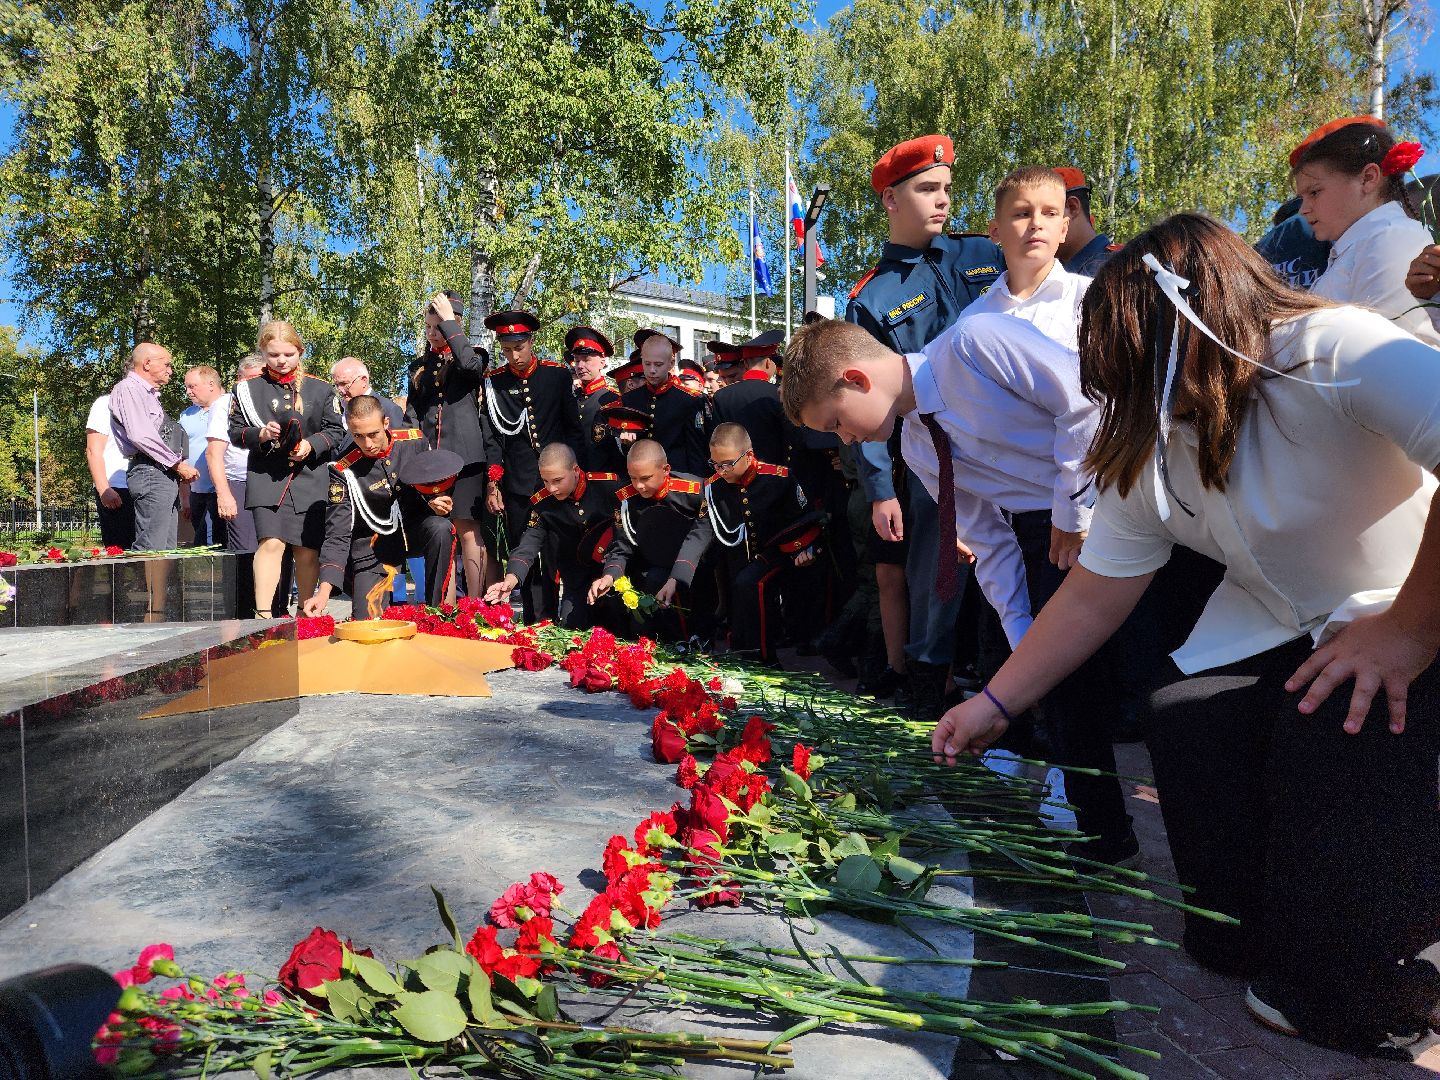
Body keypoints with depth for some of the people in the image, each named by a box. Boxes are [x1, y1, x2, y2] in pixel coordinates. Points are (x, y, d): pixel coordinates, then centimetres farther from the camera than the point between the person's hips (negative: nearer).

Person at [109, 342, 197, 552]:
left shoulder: (150, 395, 26)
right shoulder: (128, 388, -3)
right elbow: (140, 435, -14)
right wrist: (178, 464, -11)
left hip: (168, 476, 10)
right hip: (150, 472, -10)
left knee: (166, 550, 5)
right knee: (151, 550, -15)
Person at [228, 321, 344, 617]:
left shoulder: (320, 389, 8)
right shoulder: (248, 388, 6)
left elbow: (335, 431, 8)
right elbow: (236, 431, 6)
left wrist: (312, 445, -10)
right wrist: (260, 434, -14)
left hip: (310, 478, 1)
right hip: (266, 477, -1)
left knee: (307, 549, 3)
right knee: (271, 542, -15)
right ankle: (263, 615, -12)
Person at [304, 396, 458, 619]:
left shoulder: (415, 440, -8)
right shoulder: (344, 471, -15)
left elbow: (436, 482, 10)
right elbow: (337, 535, -17)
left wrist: (439, 503, -16)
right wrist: (324, 591, -27)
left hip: (414, 531, 2)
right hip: (374, 547, -2)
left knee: (440, 528, -34)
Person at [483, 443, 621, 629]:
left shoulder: (608, 486, -13)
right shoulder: (542, 502, -5)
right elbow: (528, 546, -11)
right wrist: (510, 580, -30)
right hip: (578, 578, 3)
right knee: (570, 629, -6)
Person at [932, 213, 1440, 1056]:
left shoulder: (1335, 354, -28)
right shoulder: (1145, 452, -7)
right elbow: (1094, 598, -3)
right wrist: (995, 704, -4)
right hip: (1278, 625, 6)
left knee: (1342, 729, -29)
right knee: (1184, 726, -13)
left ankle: (1358, 994, -3)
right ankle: (1249, 947, 12)